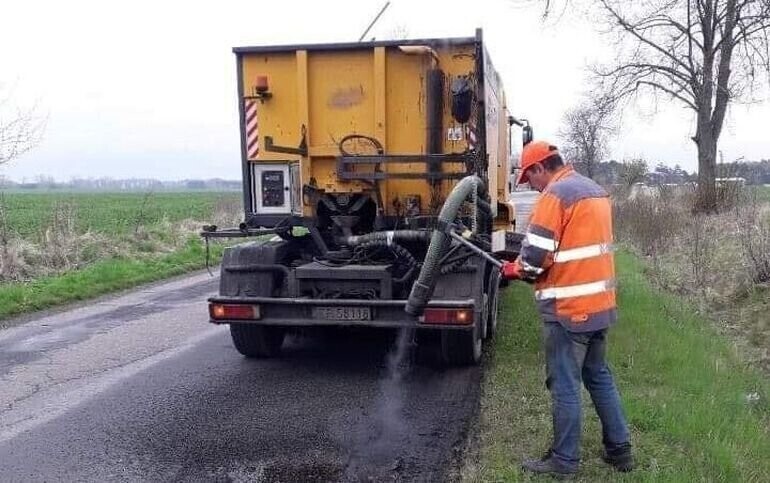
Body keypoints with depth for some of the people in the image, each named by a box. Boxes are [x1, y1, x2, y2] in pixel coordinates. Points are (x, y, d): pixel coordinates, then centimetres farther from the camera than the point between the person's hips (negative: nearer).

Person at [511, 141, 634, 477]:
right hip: (600, 303, 9)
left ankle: (564, 460, 14)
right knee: (599, 376, 19)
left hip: (569, 308, -9)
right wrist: (543, 265, 12)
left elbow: (536, 255, -19)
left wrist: (518, 268, 2)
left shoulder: (555, 194, -15)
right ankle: (620, 449, 27)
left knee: (564, 386, 3)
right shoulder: (596, 191, 13)